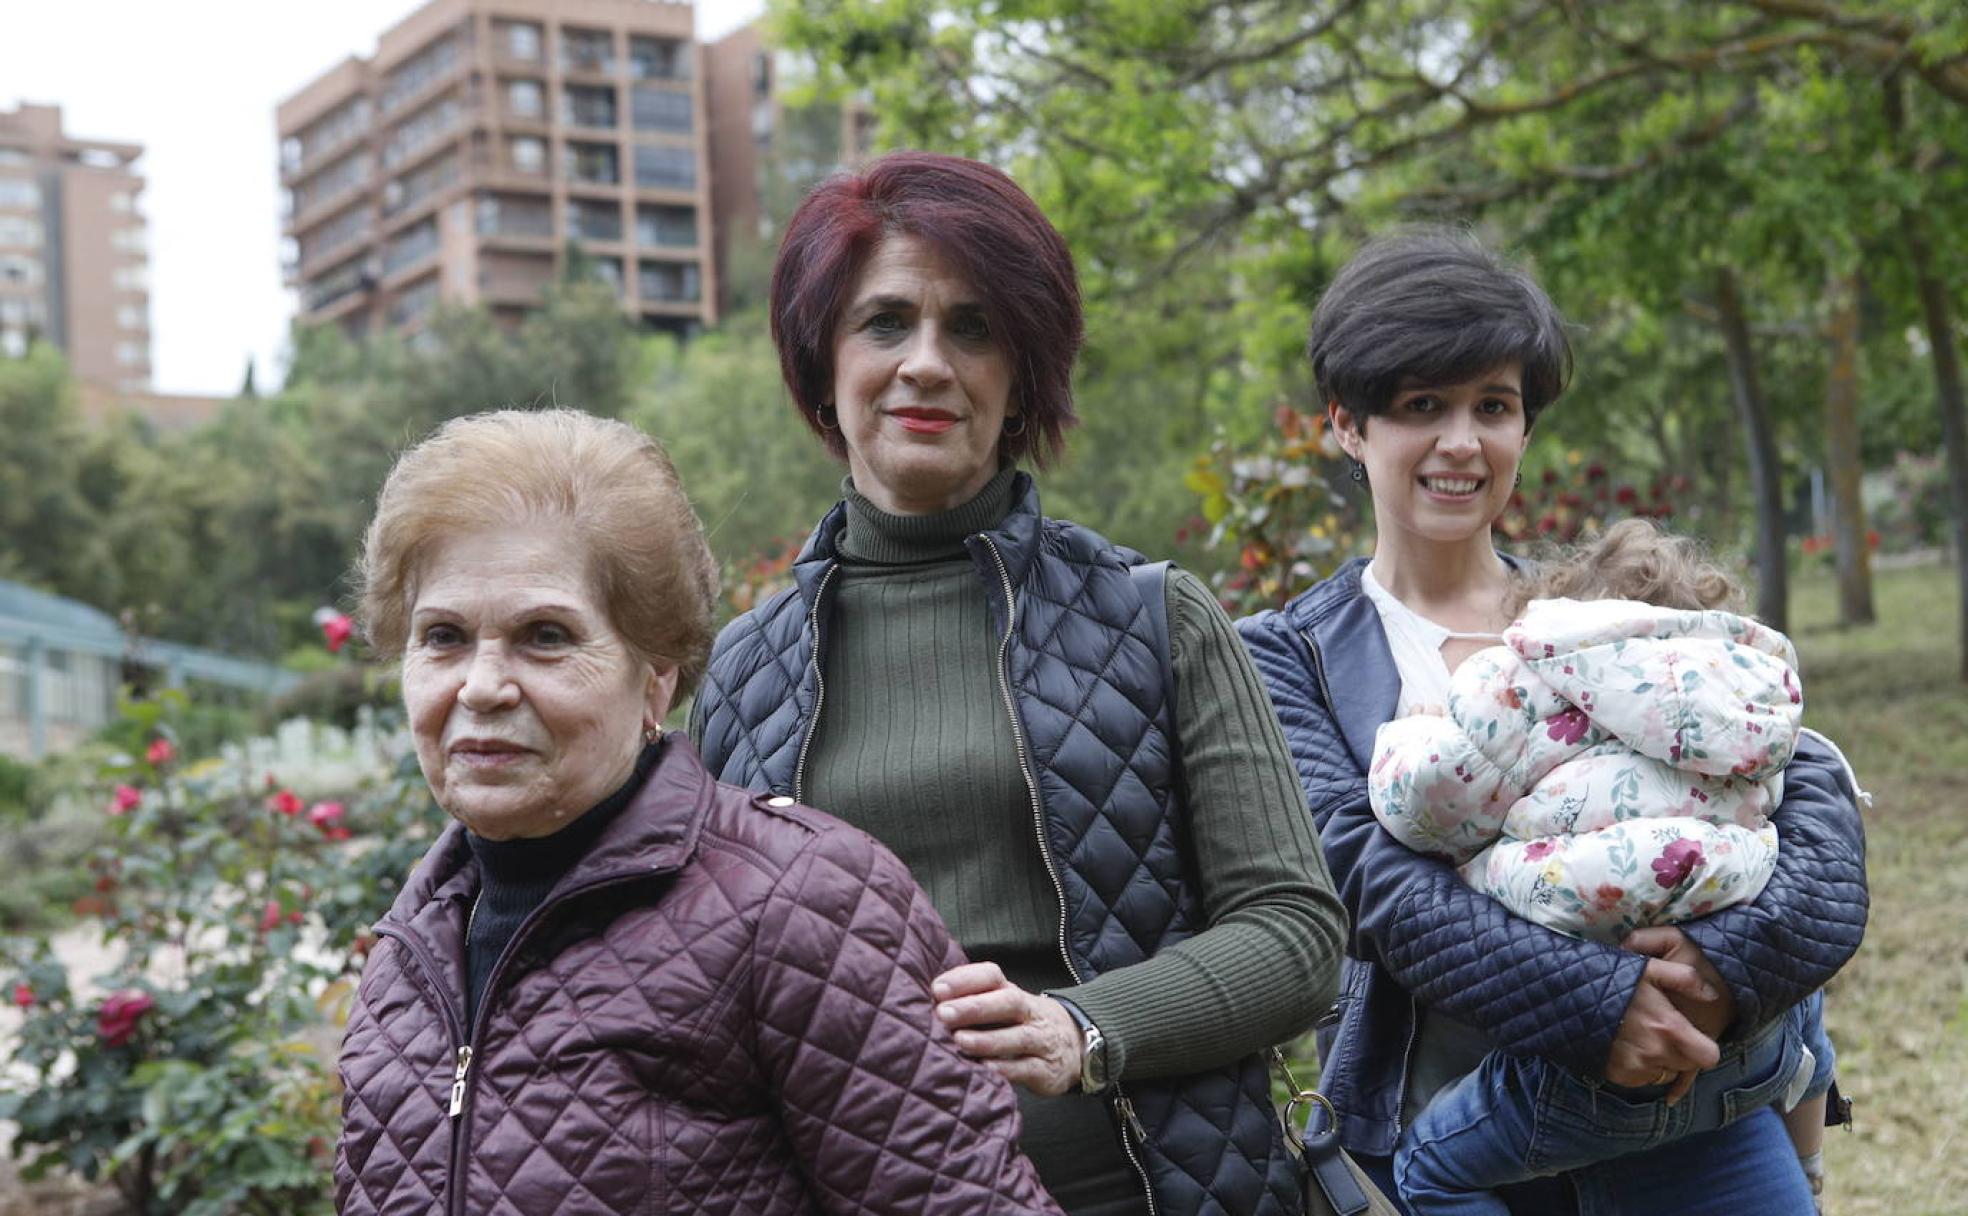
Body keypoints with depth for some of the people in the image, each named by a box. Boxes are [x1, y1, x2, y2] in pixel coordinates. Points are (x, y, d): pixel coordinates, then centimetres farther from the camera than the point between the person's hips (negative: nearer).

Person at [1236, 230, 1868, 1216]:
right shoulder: (1286, 656, 2)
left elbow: (1809, 774, -4)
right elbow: (1357, 864, -13)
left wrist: (1745, 950, -23)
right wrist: (1590, 1003, -25)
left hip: (1681, 1106, 1)